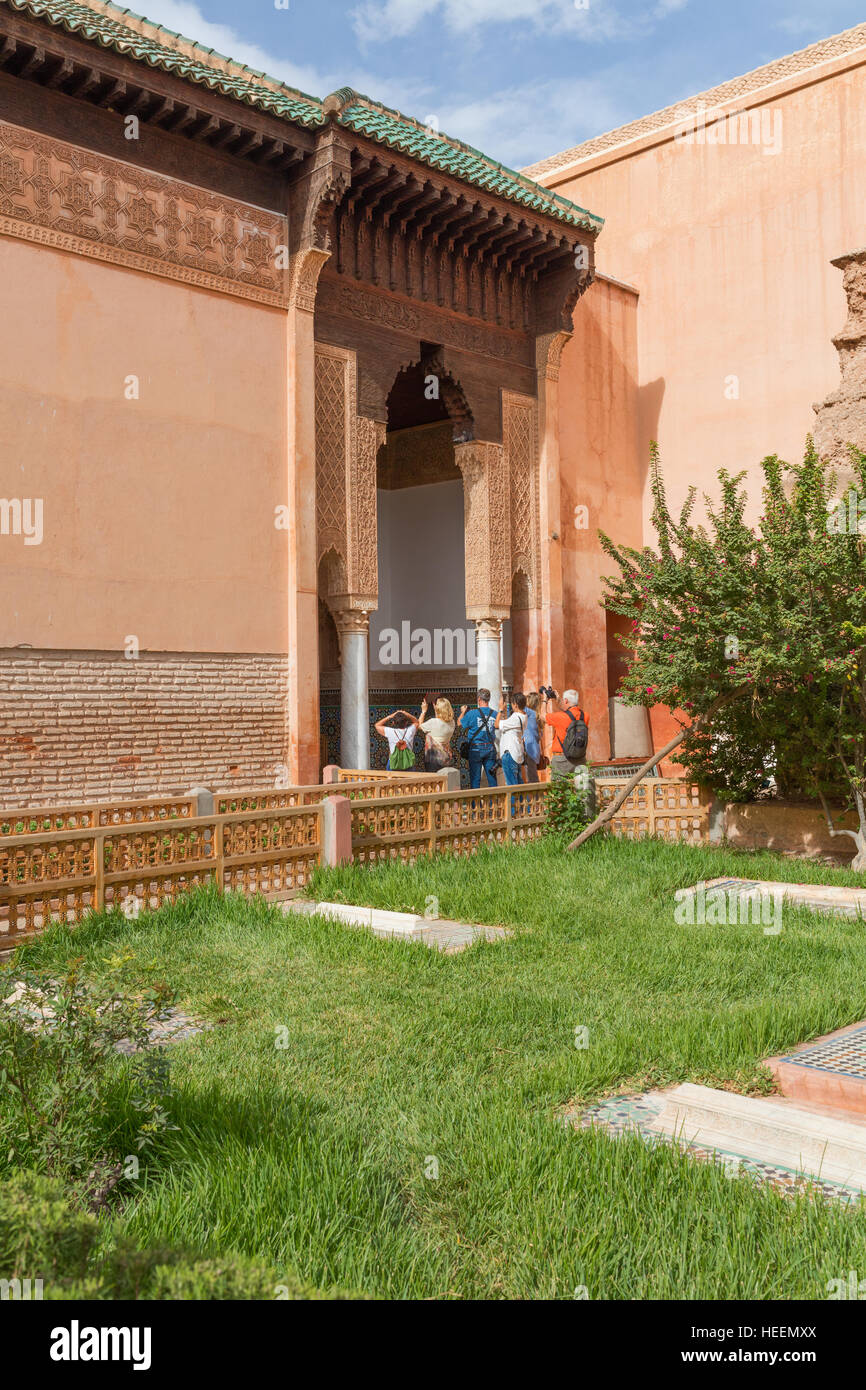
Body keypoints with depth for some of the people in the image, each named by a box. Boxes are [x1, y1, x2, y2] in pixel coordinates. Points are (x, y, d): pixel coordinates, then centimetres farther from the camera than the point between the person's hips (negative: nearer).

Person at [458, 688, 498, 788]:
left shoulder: (472, 714, -12)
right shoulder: (495, 714, -2)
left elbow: (460, 723, 1)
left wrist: (463, 712, 21)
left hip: (476, 749, -3)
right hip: (490, 748, 3)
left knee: (475, 777, 4)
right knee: (492, 776, 9)